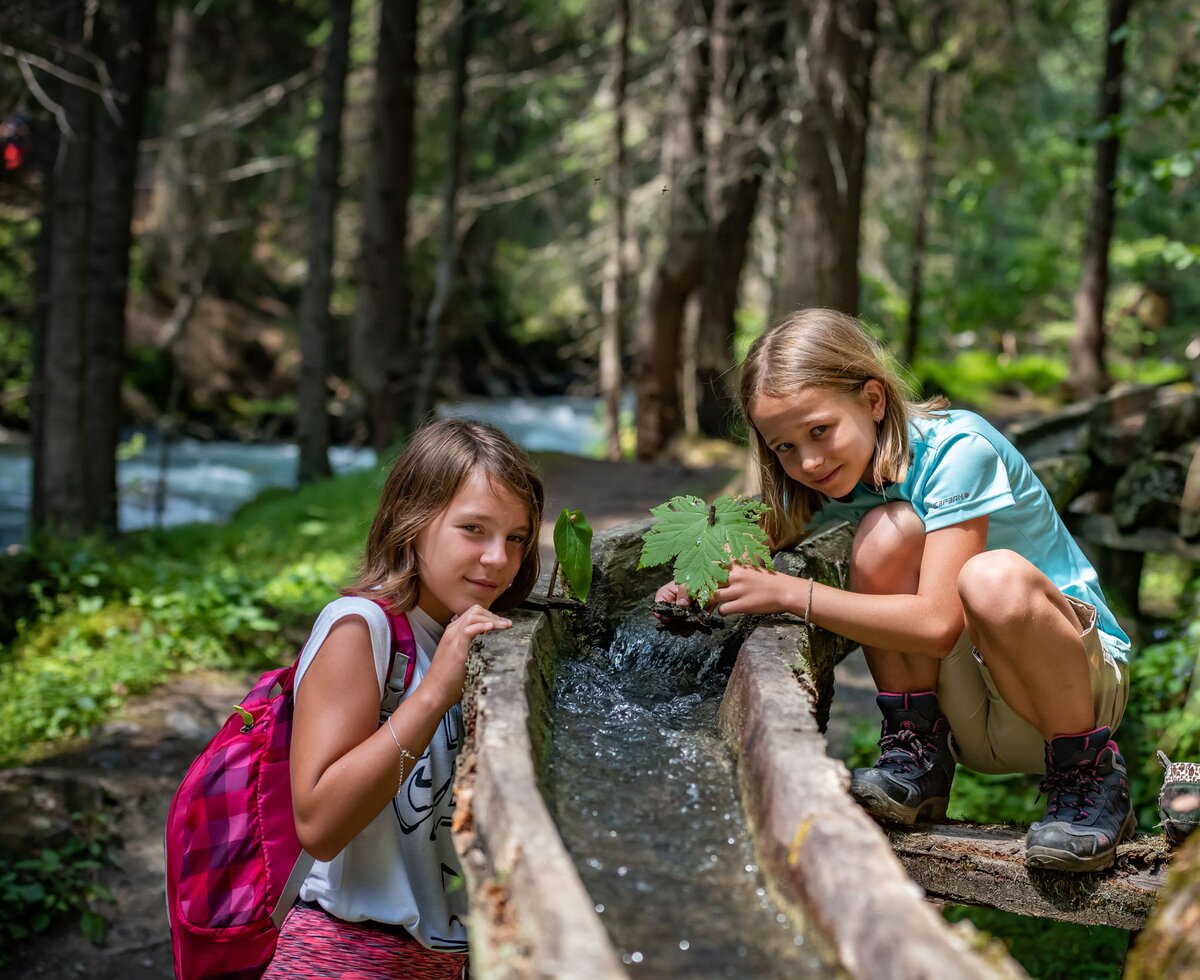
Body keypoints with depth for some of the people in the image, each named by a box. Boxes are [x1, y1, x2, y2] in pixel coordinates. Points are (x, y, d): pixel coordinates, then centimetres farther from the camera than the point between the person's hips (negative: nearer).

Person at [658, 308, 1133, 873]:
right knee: (887, 533, -21)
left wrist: (790, 594, -30)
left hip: (1083, 674, -5)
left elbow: (938, 623, -29)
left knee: (995, 576, -37)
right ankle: (918, 759, -8)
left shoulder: (956, 449, -21)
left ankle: (1089, 779, -15)